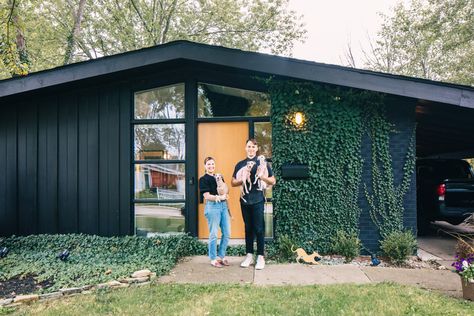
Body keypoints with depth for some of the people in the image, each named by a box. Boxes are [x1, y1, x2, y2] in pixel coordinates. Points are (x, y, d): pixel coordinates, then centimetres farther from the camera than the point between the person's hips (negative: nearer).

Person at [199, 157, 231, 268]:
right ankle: (213, 259, 14)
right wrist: (219, 197, -22)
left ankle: (221, 256, 25)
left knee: (227, 233, 9)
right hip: (212, 206, -6)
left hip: (223, 205, 7)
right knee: (214, 234, 0)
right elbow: (207, 196, -10)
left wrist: (225, 195, -1)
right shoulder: (203, 179, -2)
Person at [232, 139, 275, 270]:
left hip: (258, 200, -3)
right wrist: (243, 179, -10)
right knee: (248, 228, 10)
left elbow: (273, 181, 3)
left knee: (259, 228, -1)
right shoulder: (240, 164, 10)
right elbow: (233, 183, 11)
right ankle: (249, 255, 18)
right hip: (245, 200, 3)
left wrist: (262, 176, -17)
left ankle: (260, 257, 8)